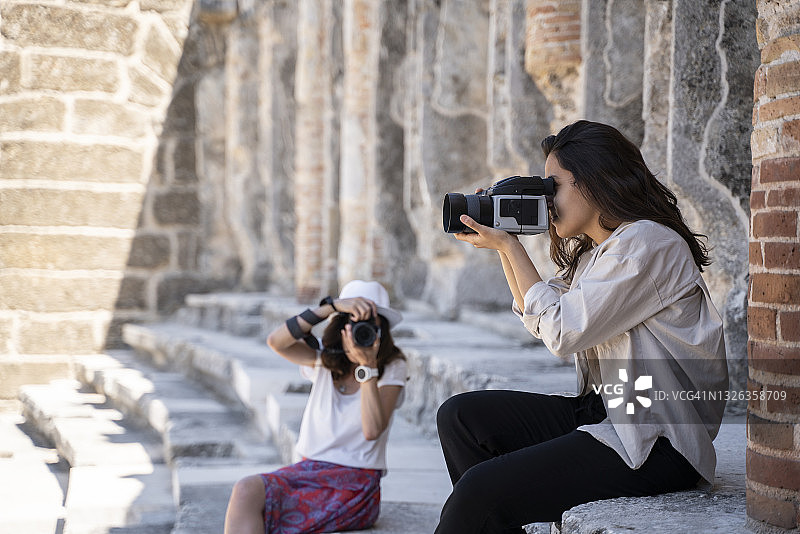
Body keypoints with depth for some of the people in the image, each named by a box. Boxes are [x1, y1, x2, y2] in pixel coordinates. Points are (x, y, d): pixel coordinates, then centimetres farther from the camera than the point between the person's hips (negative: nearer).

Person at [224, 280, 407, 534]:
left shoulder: (391, 368, -1)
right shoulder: (324, 359, 7)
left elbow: (372, 430, -16)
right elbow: (276, 341, -14)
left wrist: (368, 366, -21)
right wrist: (332, 305, -21)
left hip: (355, 483, -4)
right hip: (309, 469, 4)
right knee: (246, 490, -28)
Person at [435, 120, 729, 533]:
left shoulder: (648, 243, -14)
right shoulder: (592, 250, 16)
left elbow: (562, 333, -17)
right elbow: (540, 320, 25)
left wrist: (510, 245, -9)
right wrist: (502, 244, 14)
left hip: (656, 442, -10)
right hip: (603, 414, 10)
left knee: (481, 488, -20)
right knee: (461, 415, 4)